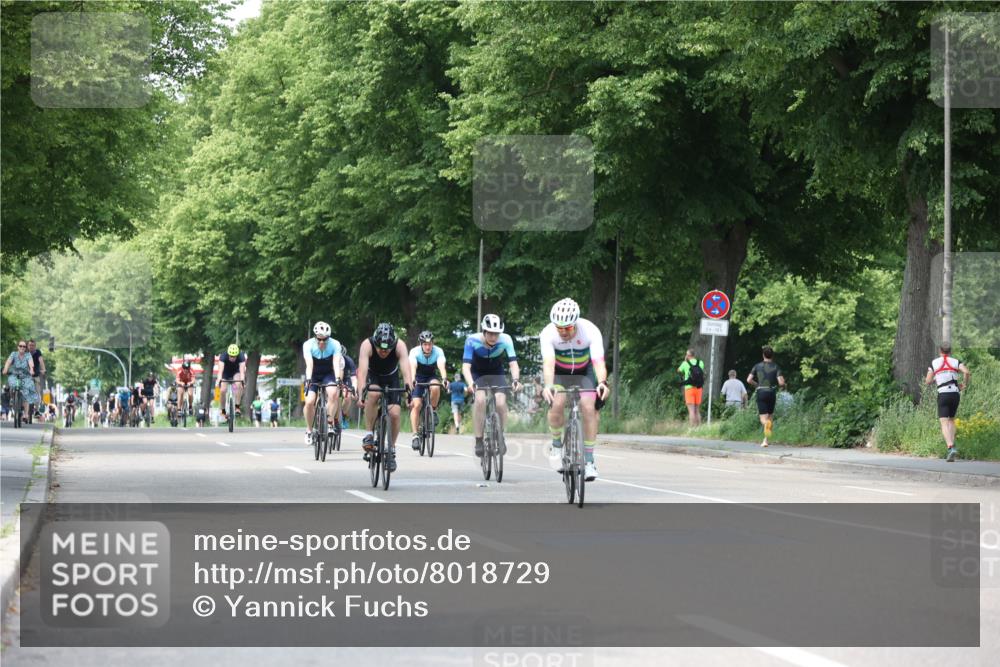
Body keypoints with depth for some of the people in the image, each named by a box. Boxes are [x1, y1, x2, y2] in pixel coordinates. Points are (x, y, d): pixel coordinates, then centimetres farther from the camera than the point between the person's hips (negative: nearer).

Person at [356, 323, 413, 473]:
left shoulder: (400, 346, -30)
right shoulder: (367, 345, -32)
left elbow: (406, 369, -40)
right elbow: (362, 370, -41)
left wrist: (409, 389, -54)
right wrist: (361, 392, -54)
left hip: (391, 378, 1)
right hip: (372, 377, -1)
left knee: (394, 414, -15)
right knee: (373, 394, -35)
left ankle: (391, 449, 8)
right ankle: (368, 434, -23)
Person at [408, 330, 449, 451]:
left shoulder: (438, 351, -24)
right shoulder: (415, 352, -25)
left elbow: (441, 366, -38)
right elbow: (412, 367, -40)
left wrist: (444, 379, -58)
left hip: (431, 377, 0)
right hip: (419, 378, 0)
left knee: (435, 387, -35)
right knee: (416, 405, -17)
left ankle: (433, 411, -9)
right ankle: (415, 435, -15)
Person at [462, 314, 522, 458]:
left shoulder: (506, 340, -25)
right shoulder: (472, 341, -29)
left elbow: (513, 363, -29)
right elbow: (466, 366, -34)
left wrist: (515, 380, -49)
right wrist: (470, 383, -52)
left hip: (497, 374, 1)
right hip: (478, 375, -1)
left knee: (501, 403, -22)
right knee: (480, 399, -29)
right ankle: (479, 441, -20)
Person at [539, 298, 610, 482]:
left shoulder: (590, 331, -31)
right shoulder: (548, 333, -31)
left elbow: (598, 362, -41)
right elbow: (548, 363, -43)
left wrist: (602, 382, -60)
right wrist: (548, 385, -61)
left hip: (584, 371, 0)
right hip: (558, 372, 0)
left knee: (589, 408, -19)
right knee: (557, 403, -26)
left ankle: (589, 461, -10)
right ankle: (556, 445, -1)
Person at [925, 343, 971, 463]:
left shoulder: (934, 363, 5)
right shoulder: (956, 362, 7)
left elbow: (928, 381, 3)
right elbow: (967, 372, -10)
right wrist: (965, 384, 7)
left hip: (943, 395, -2)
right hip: (955, 394, 2)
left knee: (944, 423, -7)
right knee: (951, 420, 22)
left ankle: (951, 447, -28)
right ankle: (952, 444, 11)